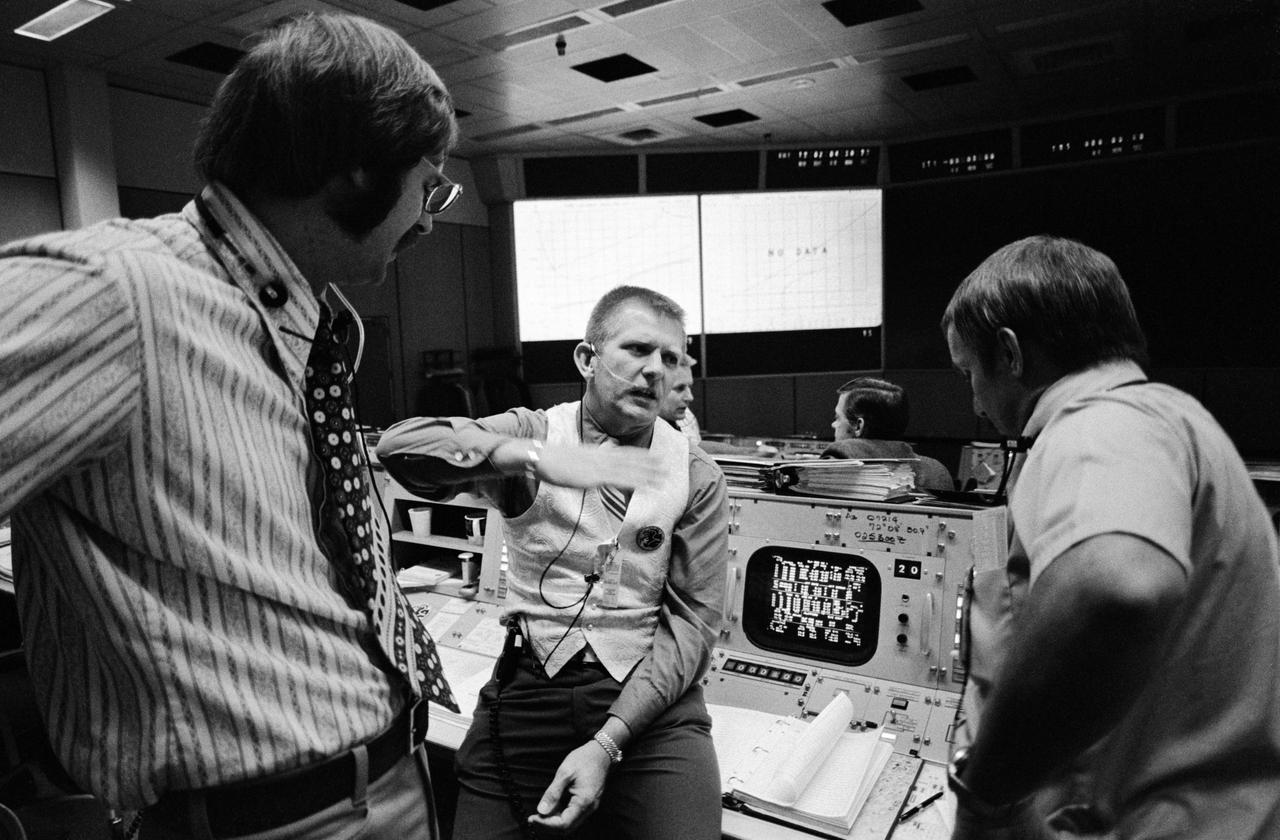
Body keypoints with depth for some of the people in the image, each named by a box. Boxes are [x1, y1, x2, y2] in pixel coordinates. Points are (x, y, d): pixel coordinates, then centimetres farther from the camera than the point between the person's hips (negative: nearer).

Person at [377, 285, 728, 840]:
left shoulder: (697, 479, 3)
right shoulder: (533, 432, 3)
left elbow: (693, 620, -2)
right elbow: (400, 444, -12)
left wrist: (607, 745, -14)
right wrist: (536, 459, -28)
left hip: (649, 698, 0)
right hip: (527, 685, 1)